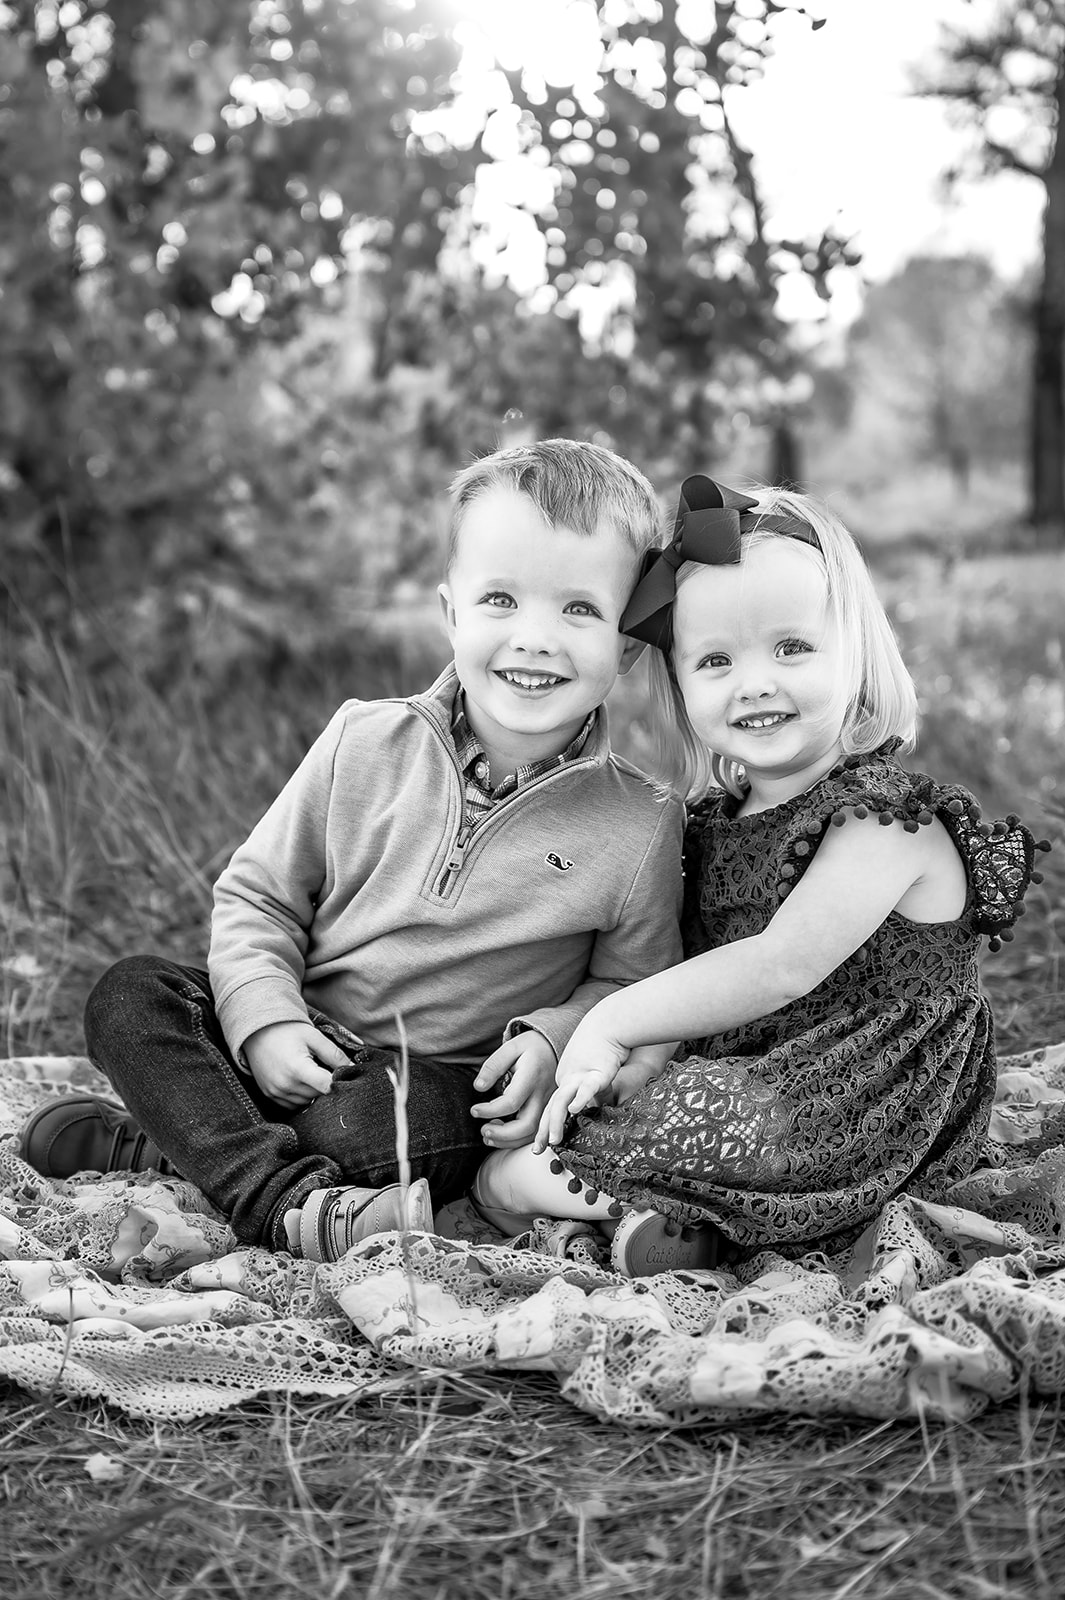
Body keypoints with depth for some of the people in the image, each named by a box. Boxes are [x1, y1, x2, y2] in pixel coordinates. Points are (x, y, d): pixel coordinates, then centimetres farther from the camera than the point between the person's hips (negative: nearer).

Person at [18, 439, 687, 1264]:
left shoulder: (640, 825, -9)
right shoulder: (366, 746, -5)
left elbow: (631, 982, 5)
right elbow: (257, 894, 2)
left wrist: (553, 1038, -15)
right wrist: (265, 1018, -15)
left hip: (442, 1082, -3)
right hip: (296, 1047, 3)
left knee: (373, 1123, -36)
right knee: (131, 995, -18)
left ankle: (160, 1144, -16)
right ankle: (287, 1198, -30)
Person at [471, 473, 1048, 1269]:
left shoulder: (887, 816, -16)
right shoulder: (718, 821, 9)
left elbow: (780, 970, -23)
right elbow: (696, 975, 10)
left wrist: (611, 1024, -17)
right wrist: (639, 1061, -11)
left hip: (840, 1137, -8)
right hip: (736, 1098, 8)